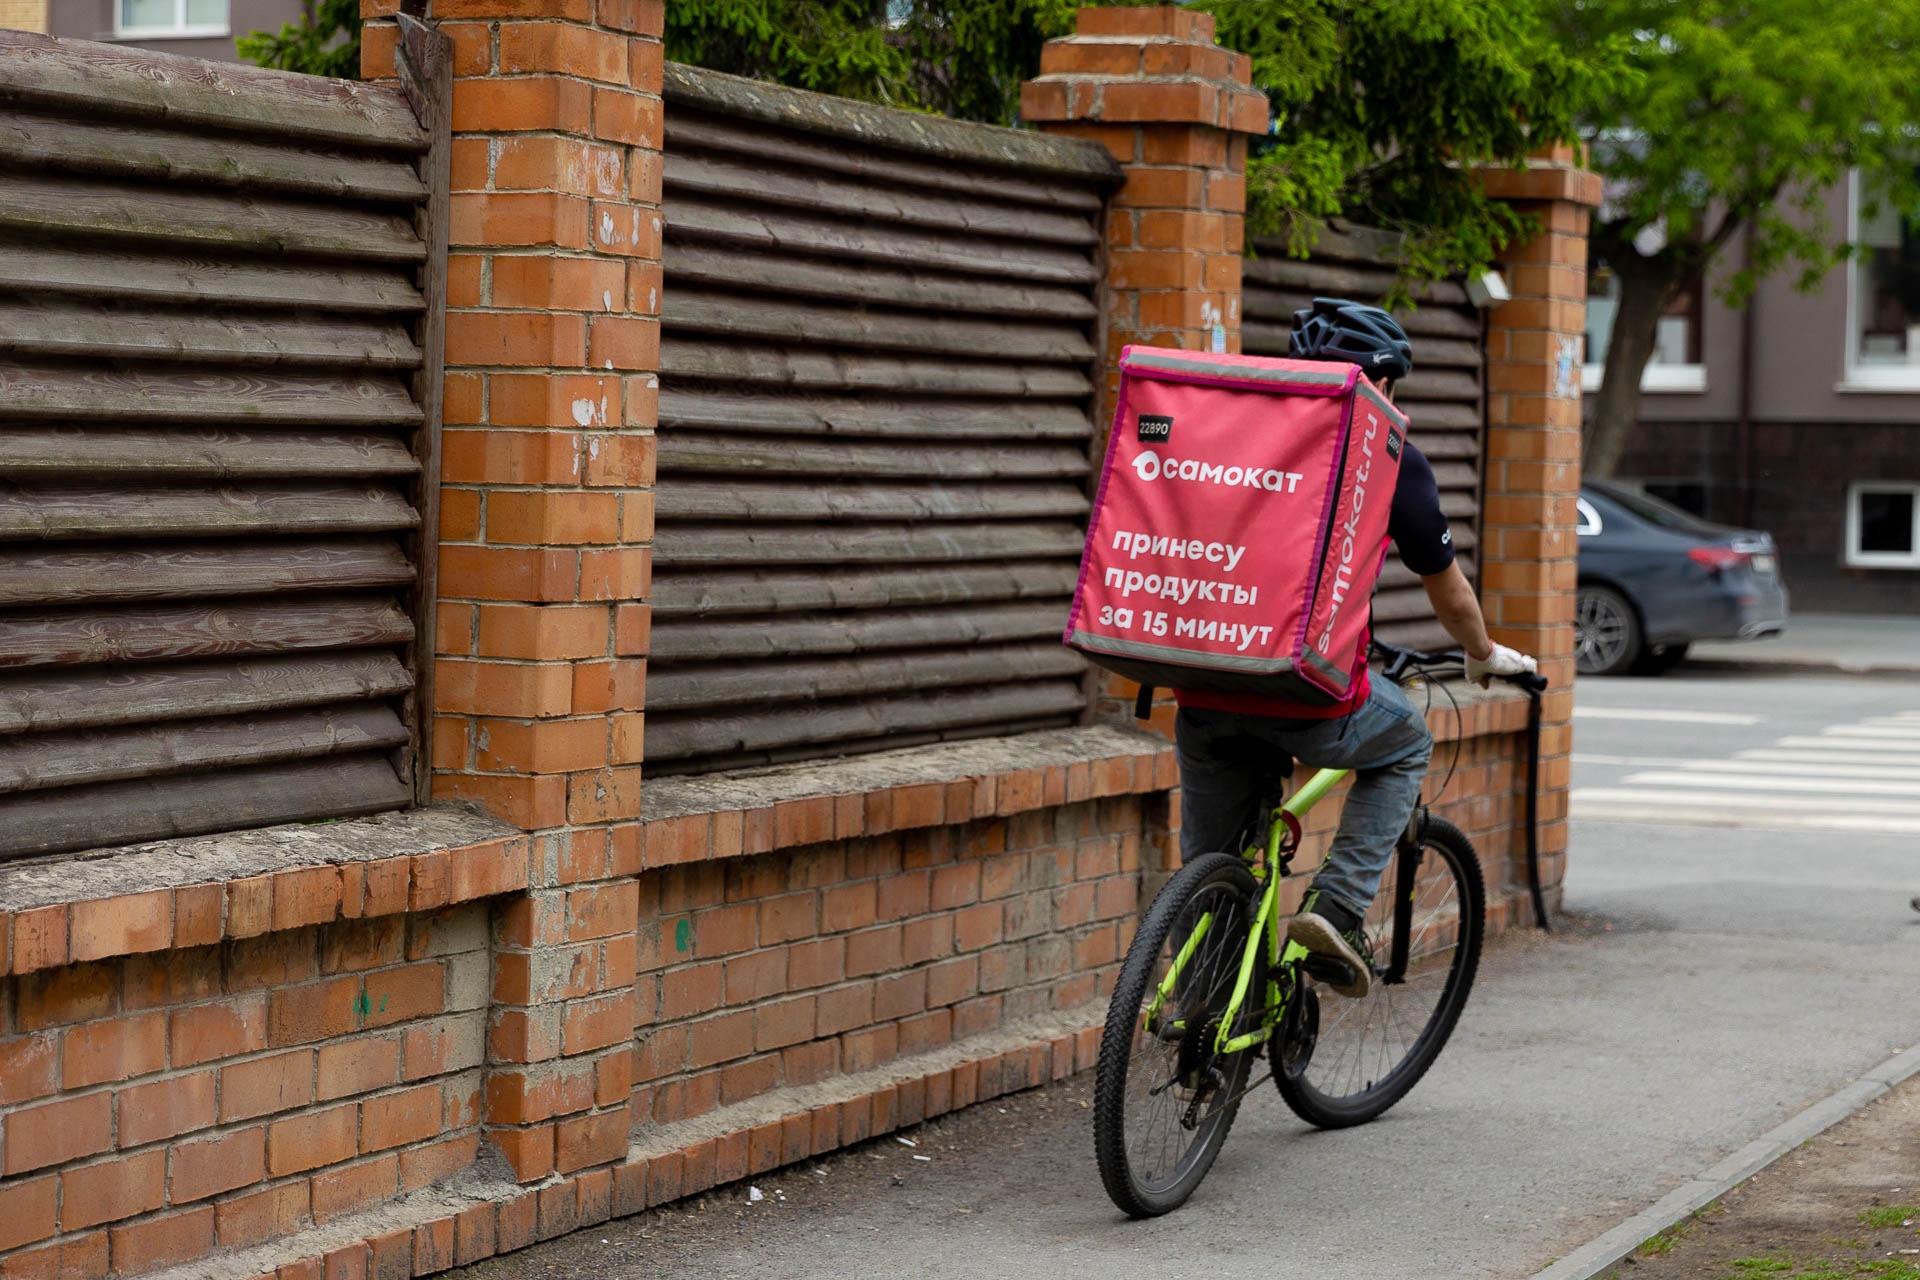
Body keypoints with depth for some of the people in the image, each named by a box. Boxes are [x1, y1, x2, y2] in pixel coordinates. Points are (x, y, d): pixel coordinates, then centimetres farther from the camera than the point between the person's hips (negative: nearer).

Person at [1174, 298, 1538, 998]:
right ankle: (1337, 908, 10)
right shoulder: (1391, 458, 6)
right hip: (1307, 694, -4)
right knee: (1405, 750, 27)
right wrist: (1486, 656, 38)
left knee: (1211, 877, 23)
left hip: (1202, 693, 4)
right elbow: (1449, 594, 17)